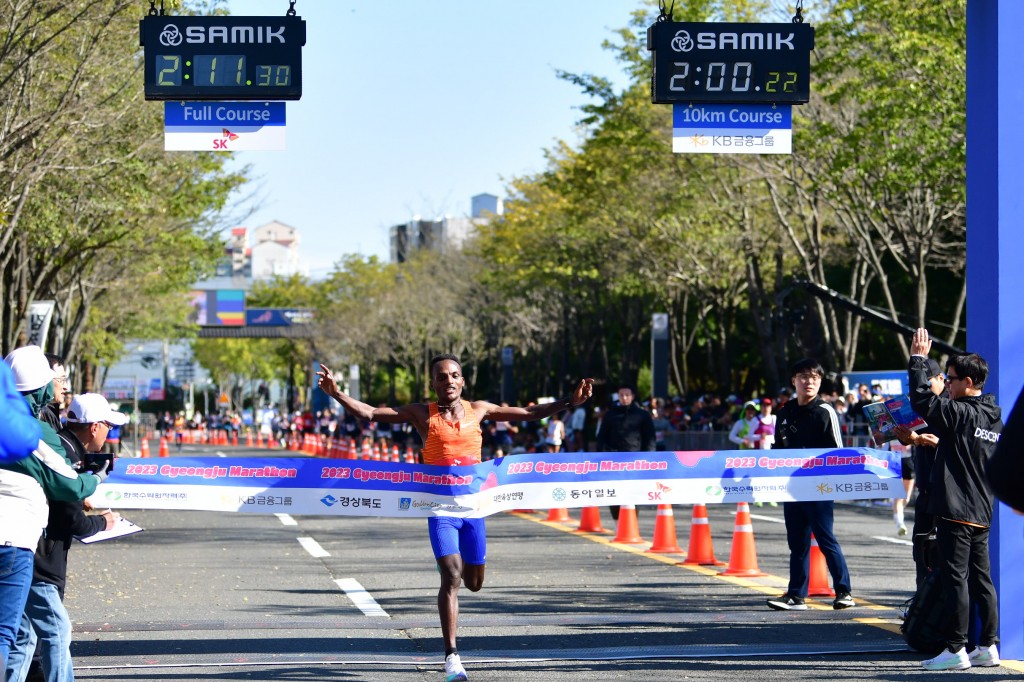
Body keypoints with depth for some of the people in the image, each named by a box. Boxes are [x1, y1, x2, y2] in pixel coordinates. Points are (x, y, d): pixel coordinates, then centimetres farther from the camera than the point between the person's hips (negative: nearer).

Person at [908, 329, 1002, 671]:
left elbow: (922, 398, -15)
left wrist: (919, 359, -3)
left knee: (955, 578, -6)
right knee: (981, 578, 10)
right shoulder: (995, 418, 12)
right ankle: (988, 646, 12)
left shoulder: (959, 413, -14)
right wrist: (933, 441, 32)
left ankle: (956, 649, -6)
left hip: (956, 512, -8)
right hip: (981, 513, 8)